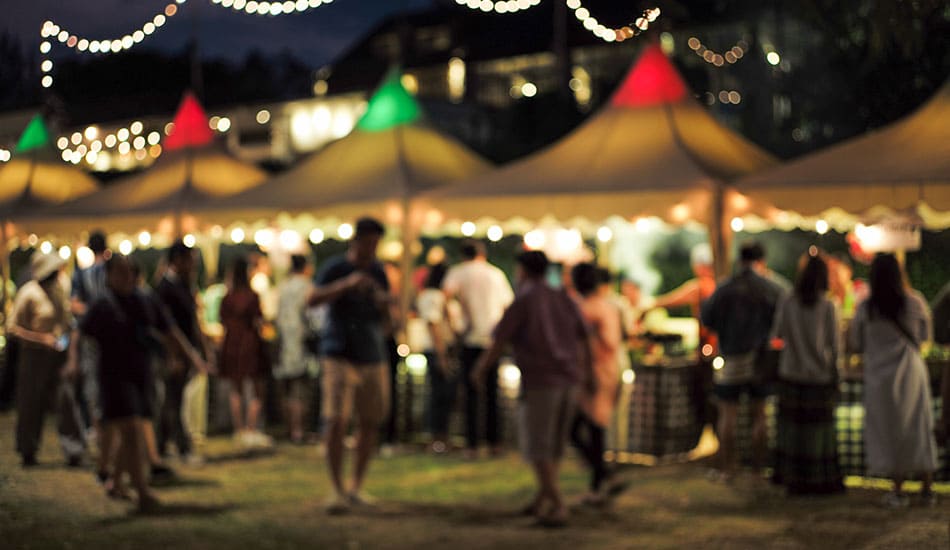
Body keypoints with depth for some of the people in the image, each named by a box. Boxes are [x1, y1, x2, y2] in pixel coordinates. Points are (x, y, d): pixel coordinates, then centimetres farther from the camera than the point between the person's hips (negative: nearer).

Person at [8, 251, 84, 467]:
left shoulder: (59, 289, 8)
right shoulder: (28, 293, -10)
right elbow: (12, 328, -10)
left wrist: (71, 357, 6)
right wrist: (43, 338, -17)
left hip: (59, 355, 4)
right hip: (35, 355, -4)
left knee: (67, 399, -8)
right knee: (31, 406, 7)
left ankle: (73, 450, -7)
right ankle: (28, 452, 23)